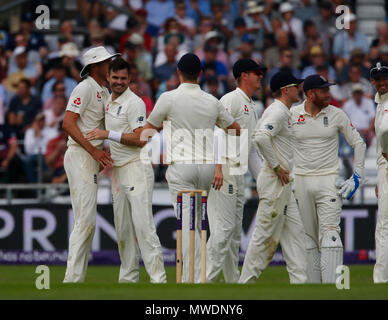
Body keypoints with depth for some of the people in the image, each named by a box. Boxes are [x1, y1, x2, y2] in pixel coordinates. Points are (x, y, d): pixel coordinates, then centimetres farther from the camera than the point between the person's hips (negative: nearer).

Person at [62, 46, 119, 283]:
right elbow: (68, 123, -19)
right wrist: (94, 150, -23)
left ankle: (78, 278, 13)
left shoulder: (104, 92, 18)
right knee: (86, 220, -13)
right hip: (79, 157, -10)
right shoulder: (85, 88, -10)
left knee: (87, 221, 10)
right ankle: (73, 279, -13)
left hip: (93, 158, 10)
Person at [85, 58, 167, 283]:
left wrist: (108, 134, -20)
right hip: (118, 170, 9)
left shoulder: (134, 103, -10)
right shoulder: (109, 102, 16)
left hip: (136, 167, -9)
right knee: (123, 227, 10)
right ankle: (129, 277, 16)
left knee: (143, 224, -15)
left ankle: (158, 278, -19)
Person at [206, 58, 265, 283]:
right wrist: (218, 167, -28)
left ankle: (234, 281, 16)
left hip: (239, 173, 10)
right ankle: (205, 279, -16)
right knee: (224, 227, -15)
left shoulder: (252, 107, 22)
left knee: (235, 230, 12)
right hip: (224, 169, -10)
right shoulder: (231, 100, -7)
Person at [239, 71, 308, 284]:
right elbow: (261, 138, -29)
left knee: (294, 231, 9)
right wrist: (276, 167, -22)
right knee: (266, 234, -6)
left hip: (283, 183, 11)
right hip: (274, 181, -11)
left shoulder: (282, 112, 16)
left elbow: (259, 133, 25)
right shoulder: (278, 112, -15)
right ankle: (246, 282, -2)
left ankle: (299, 280, 8)